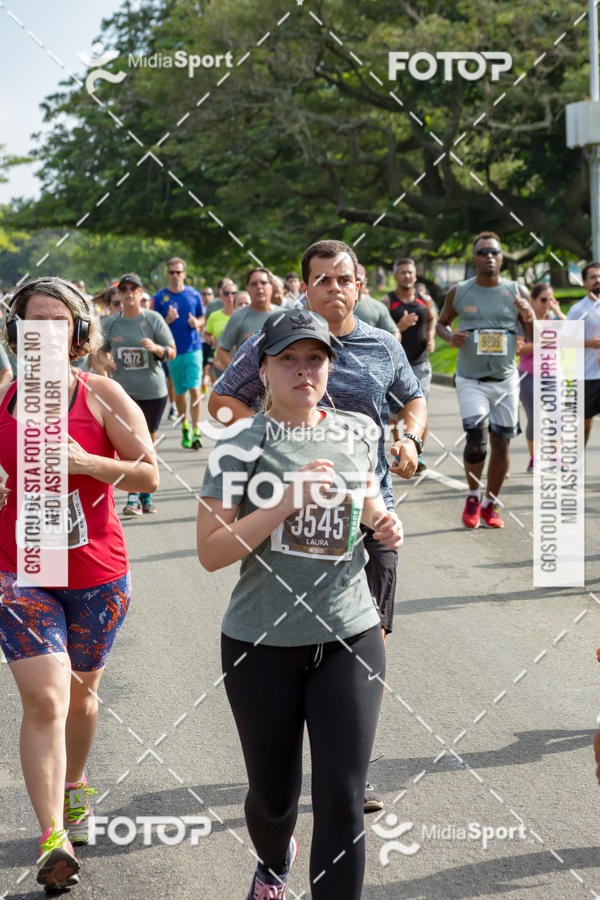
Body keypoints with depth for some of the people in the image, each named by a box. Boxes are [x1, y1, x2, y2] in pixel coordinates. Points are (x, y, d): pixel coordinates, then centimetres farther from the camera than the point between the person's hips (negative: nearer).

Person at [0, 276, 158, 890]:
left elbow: (149, 475, -5)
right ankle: (53, 839, -12)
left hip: (98, 572, 1)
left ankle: (73, 786, 45)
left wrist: (85, 461, -19)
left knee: (80, 694, 17)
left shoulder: (102, 395, -4)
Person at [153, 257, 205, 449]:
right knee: (179, 391, 9)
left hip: (193, 348, 0)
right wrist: (168, 320, -18)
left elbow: (202, 318, 16)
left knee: (194, 389, -11)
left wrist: (196, 323, -7)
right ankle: (184, 428, 25)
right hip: (172, 350, 0)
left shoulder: (194, 294, 5)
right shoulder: (160, 297, 0)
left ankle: (196, 432, -13)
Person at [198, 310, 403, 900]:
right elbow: (210, 552, -15)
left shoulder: (358, 433, 4)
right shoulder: (239, 449, -8)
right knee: (274, 794, 14)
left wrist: (382, 521, 3)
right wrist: (288, 503, -23)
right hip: (262, 645, -2)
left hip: (349, 637, 2)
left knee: (341, 799, -7)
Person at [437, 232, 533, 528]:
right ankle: (472, 497, 9)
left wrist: (529, 318, -17)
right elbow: (441, 322, 15)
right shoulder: (458, 293, 0)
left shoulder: (517, 292, 1)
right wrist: (450, 336, -7)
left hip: (506, 381, 2)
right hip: (470, 380, -2)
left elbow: (533, 338, 4)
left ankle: (490, 504, 21)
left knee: (501, 444, 3)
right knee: (476, 439, -15)